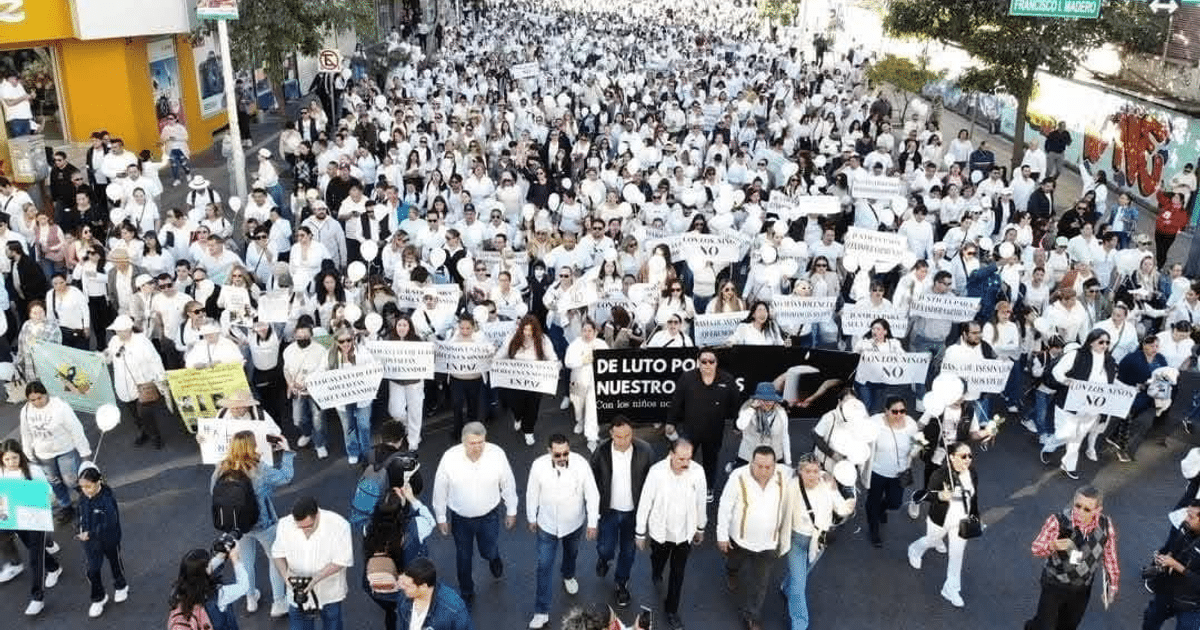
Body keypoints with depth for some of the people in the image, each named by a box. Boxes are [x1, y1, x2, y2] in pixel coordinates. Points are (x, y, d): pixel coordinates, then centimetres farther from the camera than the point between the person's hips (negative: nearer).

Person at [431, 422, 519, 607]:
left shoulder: (497, 454, -24)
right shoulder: (449, 458, -25)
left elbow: (508, 484, -7)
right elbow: (440, 490, -10)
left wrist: (511, 511, 2)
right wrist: (441, 518, -1)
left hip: (489, 516, 0)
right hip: (460, 518, 0)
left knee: (488, 552, 20)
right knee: (463, 557, 20)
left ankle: (494, 559, 59)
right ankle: (466, 591, 48)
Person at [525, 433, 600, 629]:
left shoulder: (581, 463, -27)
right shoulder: (538, 466, -26)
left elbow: (592, 494, -14)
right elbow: (532, 494, -8)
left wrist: (592, 523, -8)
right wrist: (531, 518, 4)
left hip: (574, 523, 1)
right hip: (547, 525, -1)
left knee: (571, 553, 29)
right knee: (544, 567, 5)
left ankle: (568, 576, 62)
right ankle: (541, 612, 20)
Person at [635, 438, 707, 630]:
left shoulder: (698, 472, -22)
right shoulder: (657, 471, -28)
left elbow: (700, 502, -4)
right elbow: (645, 503, -15)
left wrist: (700, 528, 9)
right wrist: (640, 533, -6)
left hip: (685, 532, 1)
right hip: (660, 531, -1)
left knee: (678, 573, 14)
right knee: (658, 561, 28)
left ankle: (671, 610, 36)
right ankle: (656, 573, 64)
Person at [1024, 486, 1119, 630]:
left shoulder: (1105, 526, -16)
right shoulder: (1058, 521, -26)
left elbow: (1109, 555, 0)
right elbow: (1036, 548, -18)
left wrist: (1112, 584, 8)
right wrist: (1053, 546, -40)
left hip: (1082, 590, 3)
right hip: (1054, 585, -3)